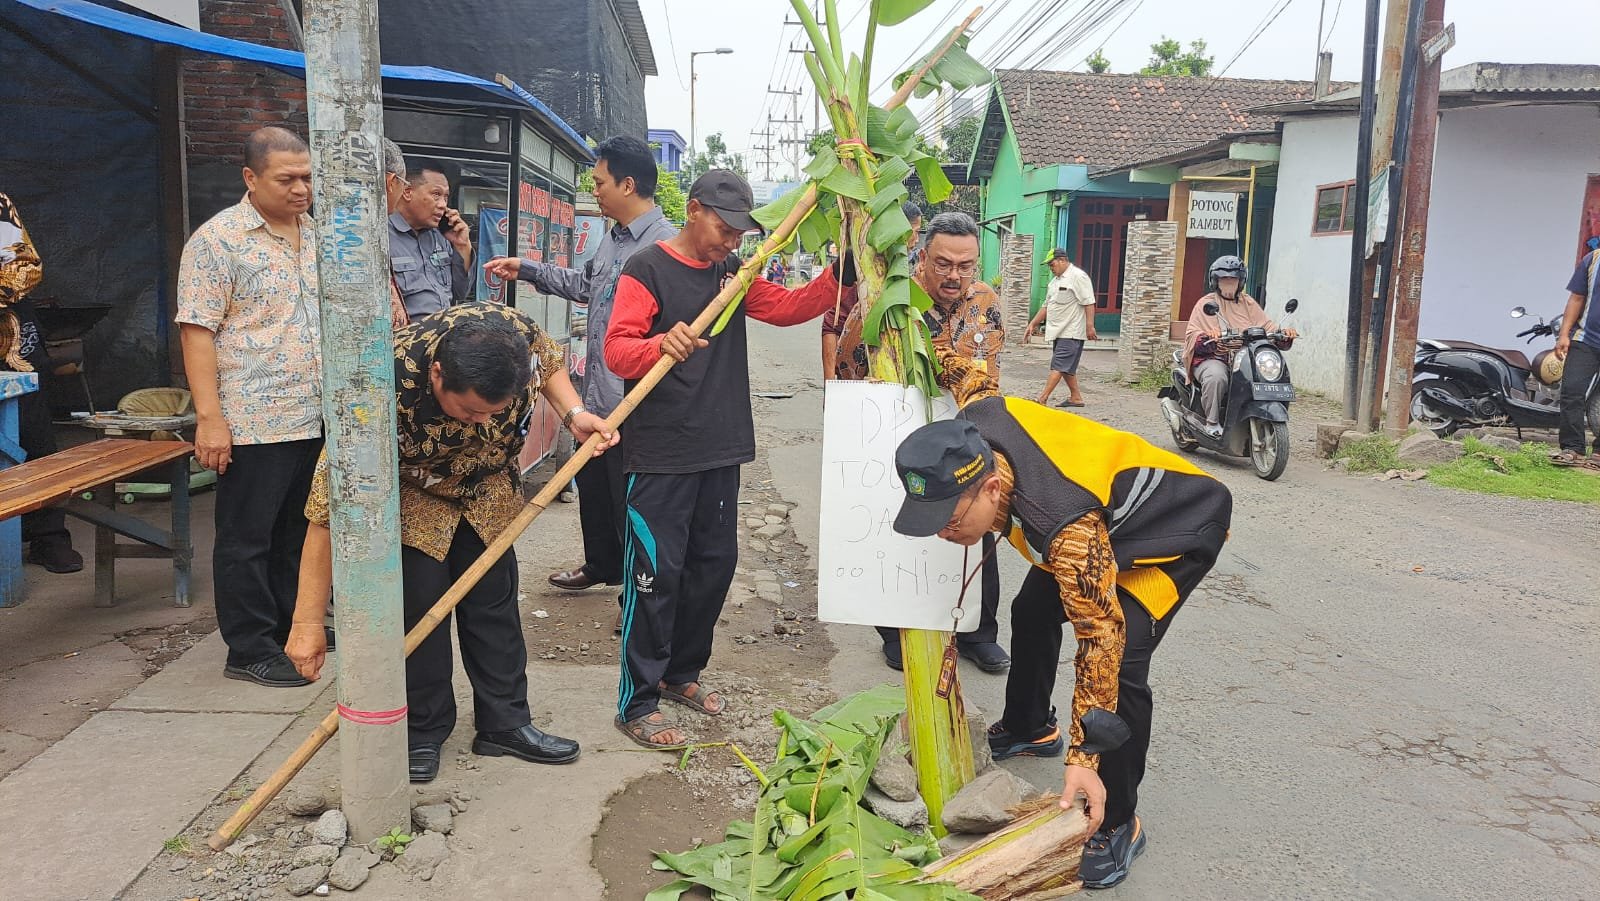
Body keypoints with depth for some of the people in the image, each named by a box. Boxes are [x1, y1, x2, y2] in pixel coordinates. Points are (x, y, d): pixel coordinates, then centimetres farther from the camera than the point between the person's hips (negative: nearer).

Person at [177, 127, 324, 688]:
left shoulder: (315, 237, 13)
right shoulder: (218, 239, -9)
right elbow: (197, 331, -13)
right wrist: (209, 417, -19)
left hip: (314, 418, 7)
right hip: (253, 424, -7)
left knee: (296, 530, 17)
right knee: (247, 538, 3)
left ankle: (293, 624, 30)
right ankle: (250, 651, 12)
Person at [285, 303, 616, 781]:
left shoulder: (516, 331, -32)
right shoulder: (389, 395, -42)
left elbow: (549, 364, -3)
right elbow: (329, 512, -36)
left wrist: (574, 412, -23)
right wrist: (308, 623, -33)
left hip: (486, 485, 4)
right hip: (411, 494, -4)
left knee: (495, 602, 7)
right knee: (420, 605, -9)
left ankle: (505, 723, 21)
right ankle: (423, 733, 12)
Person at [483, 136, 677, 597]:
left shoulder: (664, 244, -21)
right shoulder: (612, 236, 11)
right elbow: (585, 284, 28)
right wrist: (527, 269, 28)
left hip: (632, 403, -10)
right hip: (598, 397, 10)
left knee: (629, 502, 3)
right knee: (591, 485, 23)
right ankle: (601, 566, 44)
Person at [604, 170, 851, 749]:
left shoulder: (733, 272, 14)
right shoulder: (648, 269, -7)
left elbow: (788, 308, 9)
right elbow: (616, 350, -16)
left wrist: (842, 273, -5)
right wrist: (662, 345, -37)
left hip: (720, 452, 7)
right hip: (660, 456, -7)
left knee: (714, 565, 14)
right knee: (656, 574, -4)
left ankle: (681, 673, 32)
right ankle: (637, 703, 8)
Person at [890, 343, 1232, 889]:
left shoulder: (1069, 533, -45)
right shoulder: (976, 420, -27)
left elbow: (1100, 638, -38)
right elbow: (969, 374, -2)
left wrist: (1083, 760, -36)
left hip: (1180, 527, -9)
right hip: (1113, 511, 9)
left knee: (1122, 660, -23)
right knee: (1033, 611, 18)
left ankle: (1117, 824, -5)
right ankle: (1028, 730, 44)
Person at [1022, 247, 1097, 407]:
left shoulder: (1078, 276, -11)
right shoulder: (1055, 280, 18)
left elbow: (1089, 303, -17)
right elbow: (1046, 306, 22)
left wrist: (1090, 327, -21)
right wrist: (1032, 324, 16)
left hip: (1071, 333, -9)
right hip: (1058, 332, 9)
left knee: (1058, 366, -12)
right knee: (1066, 367, 12)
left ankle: (1042, 398, -18)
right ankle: (1076, 398, 20)